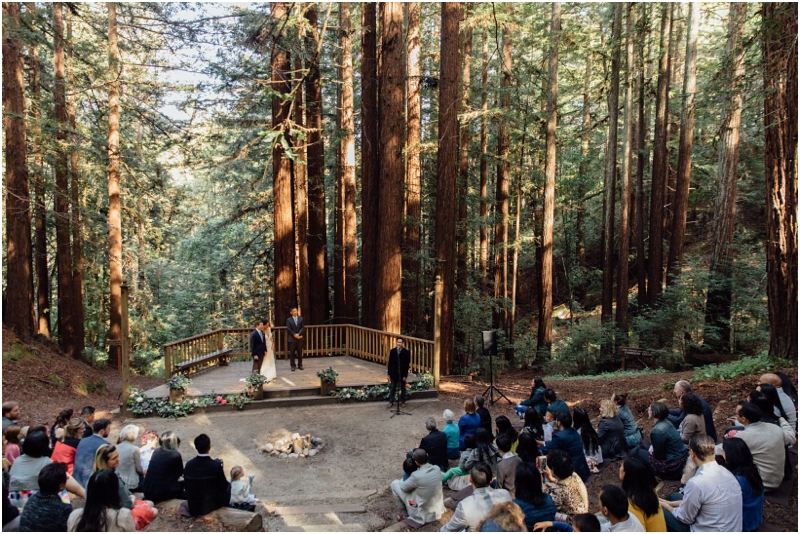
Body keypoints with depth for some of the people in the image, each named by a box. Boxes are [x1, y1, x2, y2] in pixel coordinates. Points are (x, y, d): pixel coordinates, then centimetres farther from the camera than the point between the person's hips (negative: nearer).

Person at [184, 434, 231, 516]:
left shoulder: (188, 464, -10)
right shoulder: (216, 465, -22)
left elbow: (187, 486, 3)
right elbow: (223, 486, -11)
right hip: (211, 506, -4)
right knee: (228, 484, 23)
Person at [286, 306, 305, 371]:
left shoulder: (301, 318, 8)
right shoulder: (289, 320, 1)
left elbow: (303, 327, 1)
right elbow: (288, 329, -6)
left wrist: (298, 334, -12)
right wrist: (294, 334, -16)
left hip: (299, 338, 2)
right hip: (292, 338, -2)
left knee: (300, 352, 6)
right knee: (292, 353, 1)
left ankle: (300, 365, 14)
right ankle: (293, 366, 8)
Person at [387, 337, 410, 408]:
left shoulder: (406, 352, -7)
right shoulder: (392, 351, 0)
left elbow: (407, 364, -8)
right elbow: (390, 363, 3)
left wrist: (405, 375, -11)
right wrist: (389, 373, 1)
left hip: (402, 374, -2)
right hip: (394, 373, 2)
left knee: (402, 388, 8)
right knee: (392, 388, 7)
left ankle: (402, 402, 20)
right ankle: (391, 402, 16)